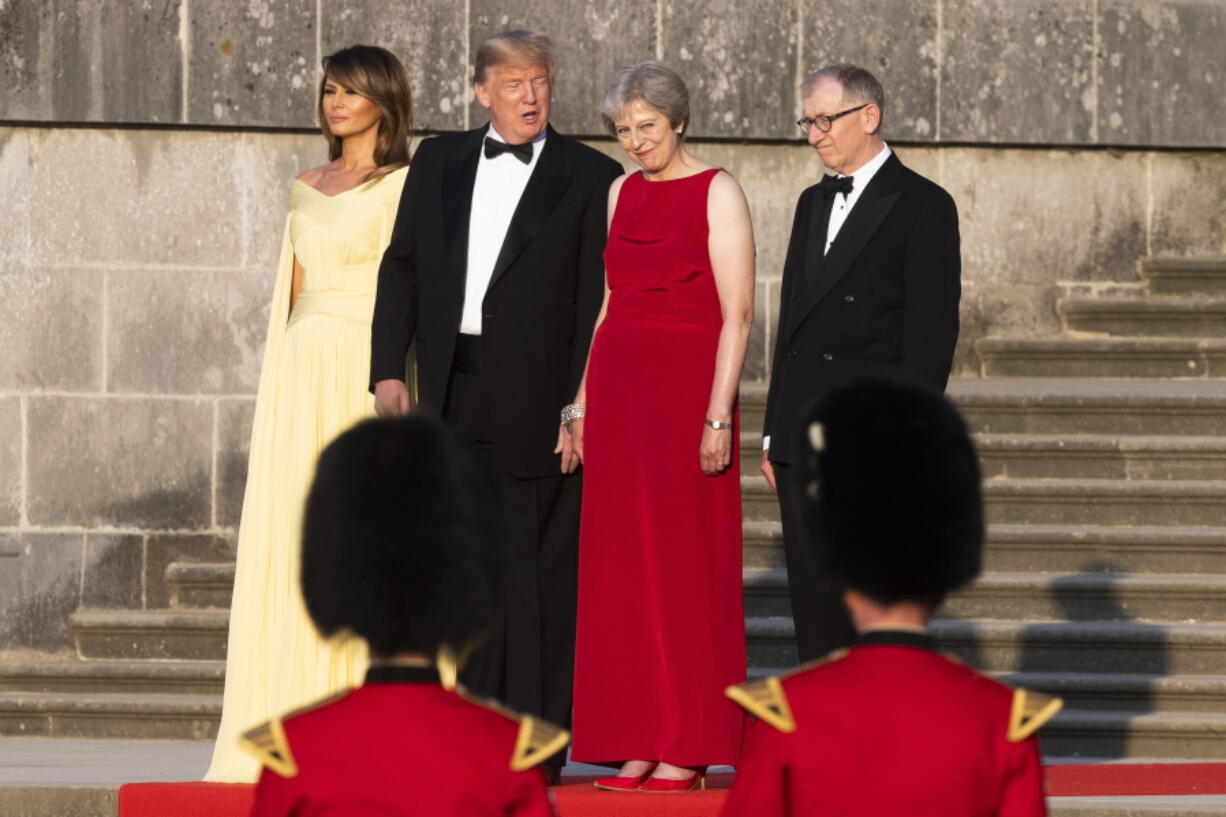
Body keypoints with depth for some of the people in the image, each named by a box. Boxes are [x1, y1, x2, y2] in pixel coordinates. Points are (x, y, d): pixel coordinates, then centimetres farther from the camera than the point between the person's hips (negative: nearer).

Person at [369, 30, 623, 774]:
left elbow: (598, 303, -4)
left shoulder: (590, 177, 0)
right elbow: (402, 268, 14)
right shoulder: (438, 162, 13)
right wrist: (389, 369, 4)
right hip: (452, 400, 4)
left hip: (536, 401, -4)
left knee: (538, 572, -2)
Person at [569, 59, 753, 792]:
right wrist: (583, 406, 11)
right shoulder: (622, 195, 14)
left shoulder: (717, 193, -5)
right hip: (618, 392, 6)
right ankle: (641, 742, 8)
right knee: (623, 565, 4)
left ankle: (689, 750, -1)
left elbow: (738, 314, -9)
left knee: (689, 563, -3)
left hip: (688, 391, -6)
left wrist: (718, 416, -16)